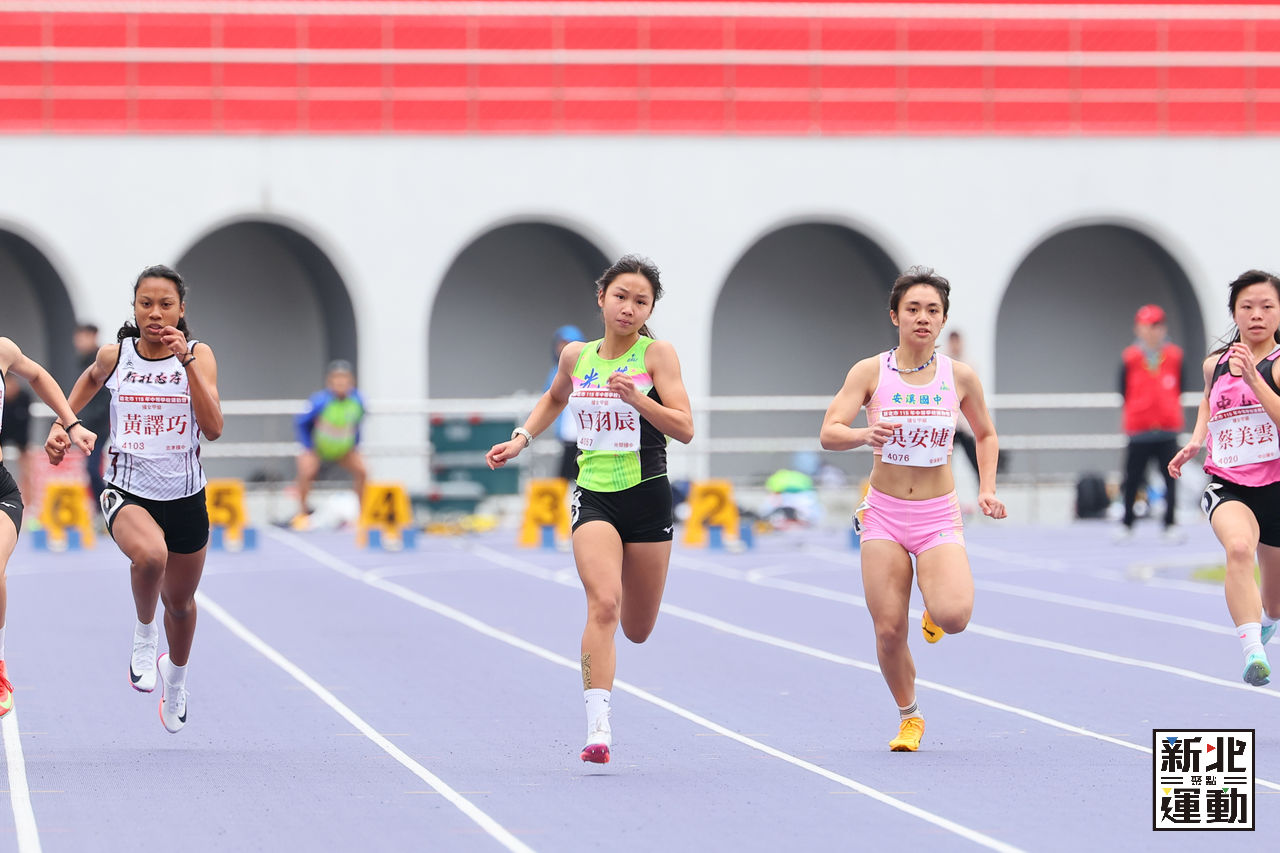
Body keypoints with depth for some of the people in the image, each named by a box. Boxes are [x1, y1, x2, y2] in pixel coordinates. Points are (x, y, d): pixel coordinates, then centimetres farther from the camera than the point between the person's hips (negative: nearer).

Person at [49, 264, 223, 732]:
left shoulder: (198, 355, -6)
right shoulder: (115, 355, -3)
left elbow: (213, 428, -18)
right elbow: (91, 378, 23)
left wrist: (186, 361, -23)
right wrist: (64, 422, 16)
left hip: (185, 496, 1)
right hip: (128, 491, -1)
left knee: (180, 601, 18)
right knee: (150, 554, -36)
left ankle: (176, 672, 50)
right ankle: (143, 631, -6)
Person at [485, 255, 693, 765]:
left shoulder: (657, 354, -4)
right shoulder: (576, 357, 5)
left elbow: (685, 429, -13)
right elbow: (555, 400, 29)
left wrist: (637, 398, -25)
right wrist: (521, 438, 16)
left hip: (647, 497, -1)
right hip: (594, 496, 1)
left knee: (637, 630, 11)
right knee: (603, 604, -23)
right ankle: (598, 725, -27)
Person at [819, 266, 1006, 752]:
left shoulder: (960, 377, 0)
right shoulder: (870, 373, -3)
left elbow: (985, 435, 17)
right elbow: (828, 433, -12)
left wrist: (987, 488, 4)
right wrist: (865, 434, -33)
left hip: (939, 516, 0)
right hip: (884, 512, 0)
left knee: (954, 616, -23)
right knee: (889, 630, -6)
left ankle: (934, 610, 15)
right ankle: (909, 716, 20)